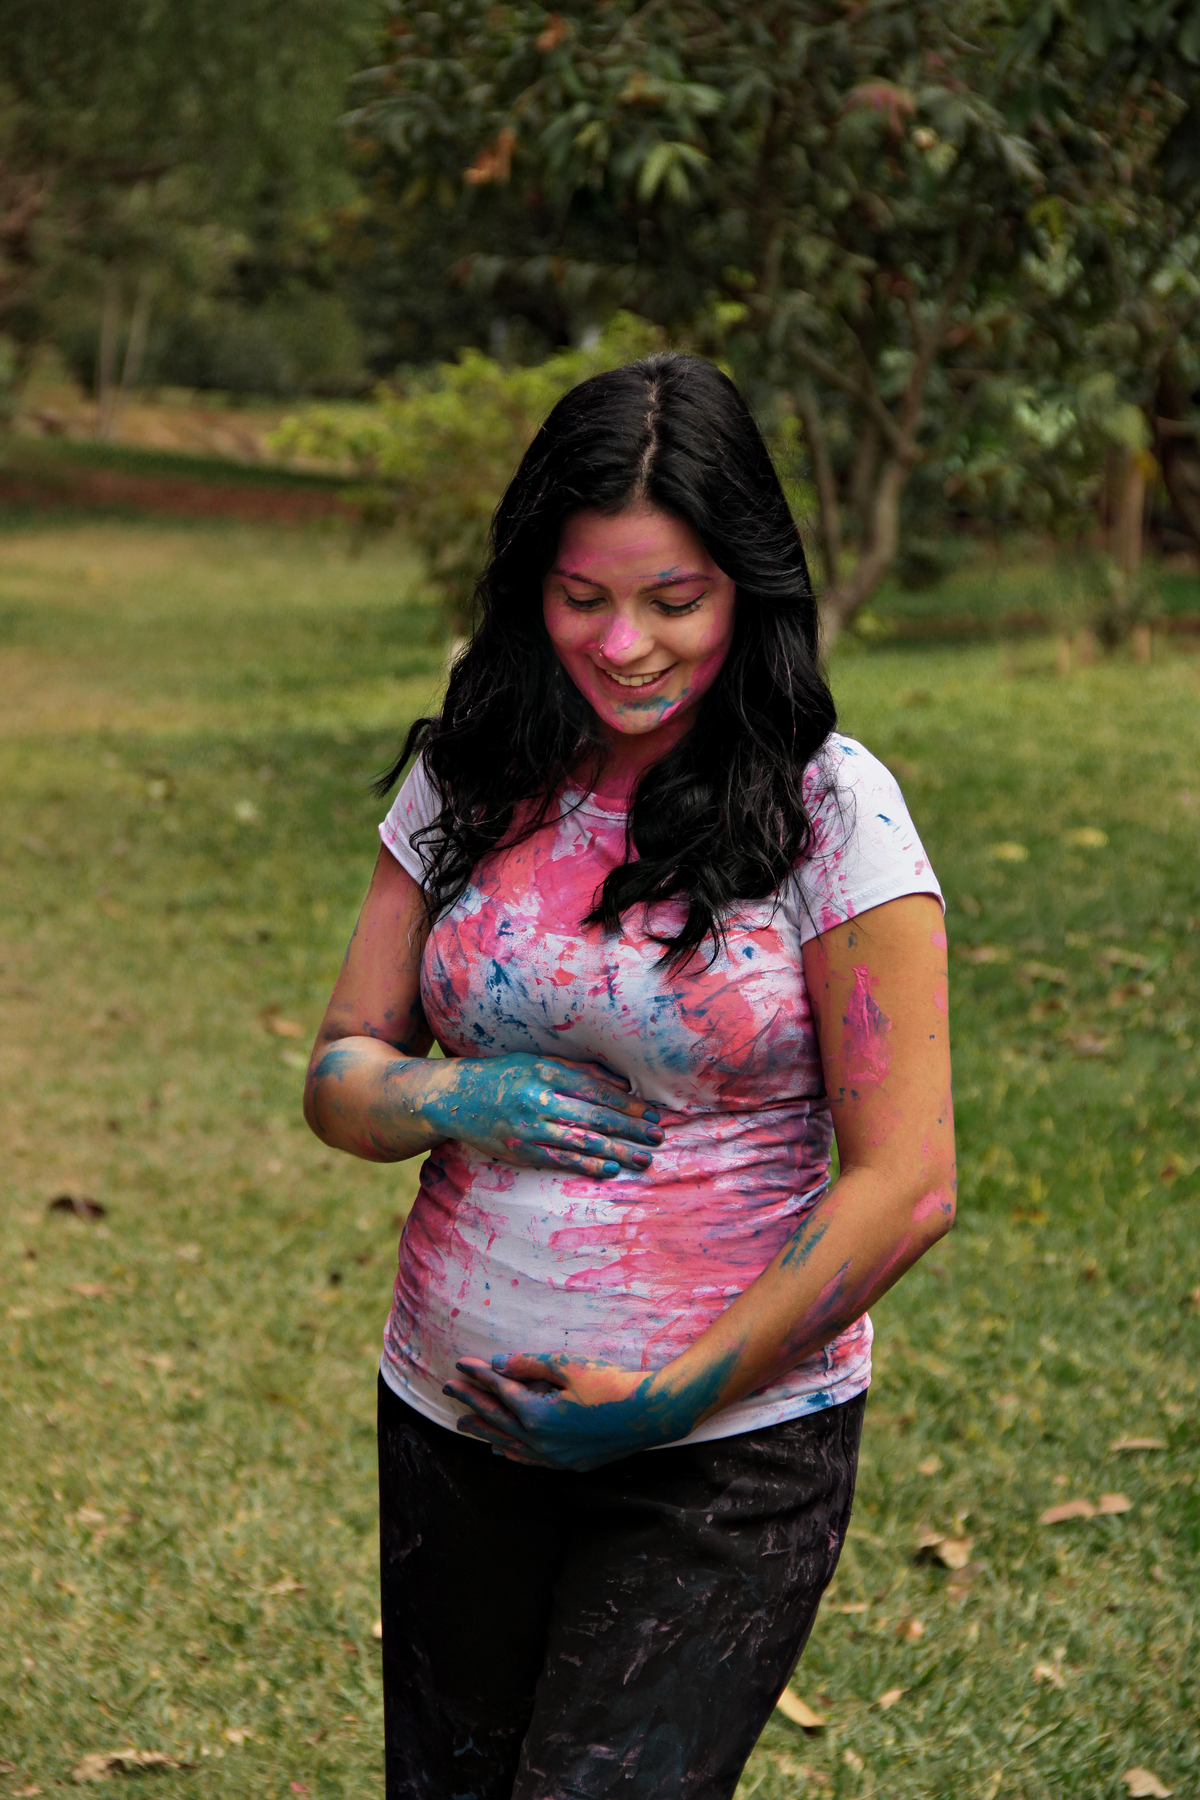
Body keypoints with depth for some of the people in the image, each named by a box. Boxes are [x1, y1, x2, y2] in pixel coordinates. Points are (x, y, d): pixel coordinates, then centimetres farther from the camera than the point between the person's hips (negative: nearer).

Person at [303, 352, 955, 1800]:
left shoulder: (831, 811, -10)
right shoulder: (468, 784, 3)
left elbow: (905, 1184, -11)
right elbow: (341, 1070, 10)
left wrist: (676, 1395, -14)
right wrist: (449, 1103, -13)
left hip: (731, 1449, -4)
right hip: (452, 1416, 5)